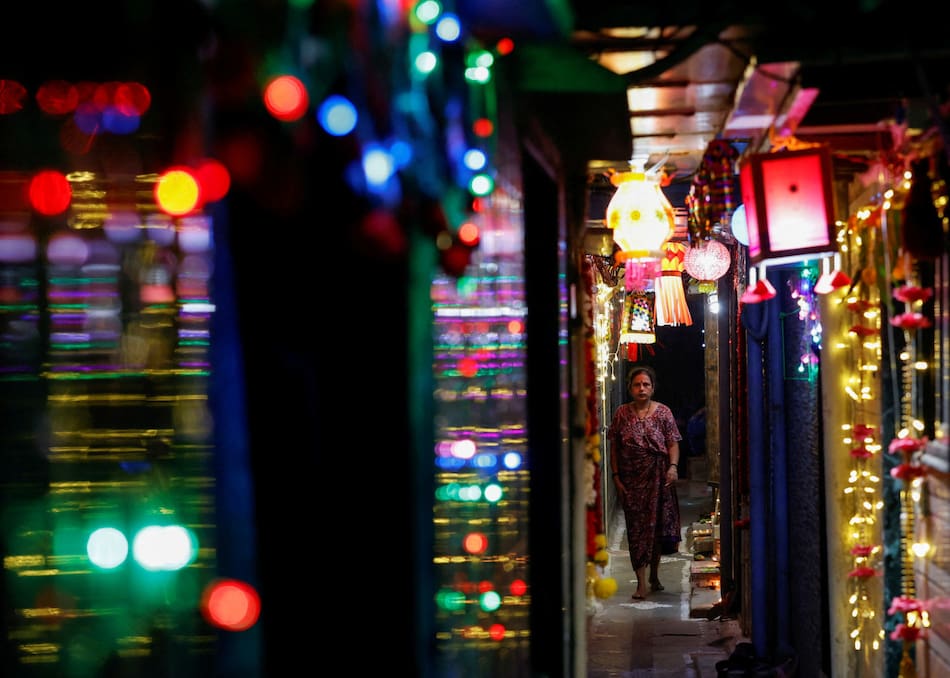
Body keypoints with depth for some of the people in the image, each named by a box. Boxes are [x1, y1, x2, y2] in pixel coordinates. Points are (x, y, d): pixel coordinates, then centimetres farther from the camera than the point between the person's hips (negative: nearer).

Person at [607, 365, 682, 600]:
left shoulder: (663, 412, 1)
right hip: (631, 479, 0)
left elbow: (673, 444, 1)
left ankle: (654, 575, 25)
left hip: (658, 477, 0)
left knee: (657, 526, 7)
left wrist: (673, 466, -16)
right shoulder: (621, 413, 3)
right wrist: (616, 477, -2)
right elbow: (614, 448, 5)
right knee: (637, 527, -4)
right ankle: (641, 582, -4)